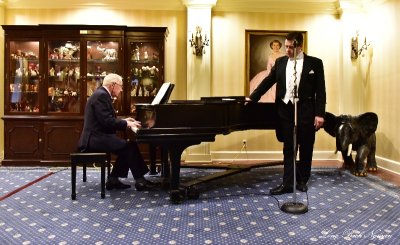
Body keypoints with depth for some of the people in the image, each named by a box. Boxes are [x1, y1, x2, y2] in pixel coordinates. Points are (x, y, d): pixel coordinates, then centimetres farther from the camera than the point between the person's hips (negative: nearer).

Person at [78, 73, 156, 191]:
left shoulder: (102, 94, 17)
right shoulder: (101, 95, -15)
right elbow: (107, 121, -23)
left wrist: (123, 121, 12)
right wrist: (126, 123, -11)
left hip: (96, 137, 11)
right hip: (96, 139, -11)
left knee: (126, 147, 7)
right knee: (130, 146, -14)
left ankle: (113, 179, 8)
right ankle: (140, 180, -6)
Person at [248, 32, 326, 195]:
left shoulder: (315, 63, 0)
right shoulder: (280, 62, 8)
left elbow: (320, 91, -3)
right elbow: (268, 81, 10)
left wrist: (320, 114, -9)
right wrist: (252, 98, 3)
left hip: (306, 111, -2)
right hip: (286, 110, 2)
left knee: (306, 149, 9)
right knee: (288, 149, 5)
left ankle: (302, 181, 25)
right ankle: (287, 184, 11)